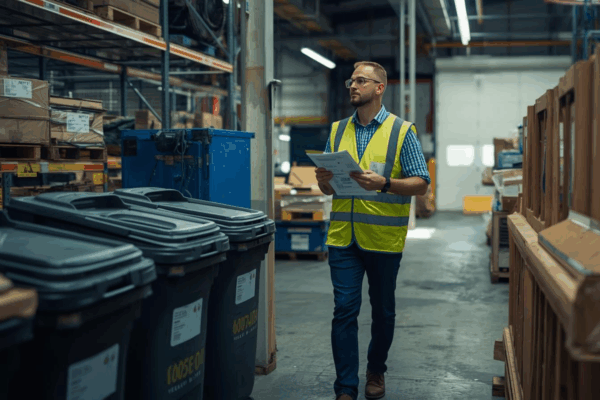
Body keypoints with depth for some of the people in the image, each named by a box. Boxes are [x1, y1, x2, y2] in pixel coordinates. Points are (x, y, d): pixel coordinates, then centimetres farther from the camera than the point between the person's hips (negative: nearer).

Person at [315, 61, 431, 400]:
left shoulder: (402, 131, -1)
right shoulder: (338, 131, 11)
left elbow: (422, 183, -6)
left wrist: (383, 183, -21)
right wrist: (324, 179, -8)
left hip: (384, 238, -2)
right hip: (343, 236, 2)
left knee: (383, 310, 12)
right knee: (344, 310, -2)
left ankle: (376, 372, 32)